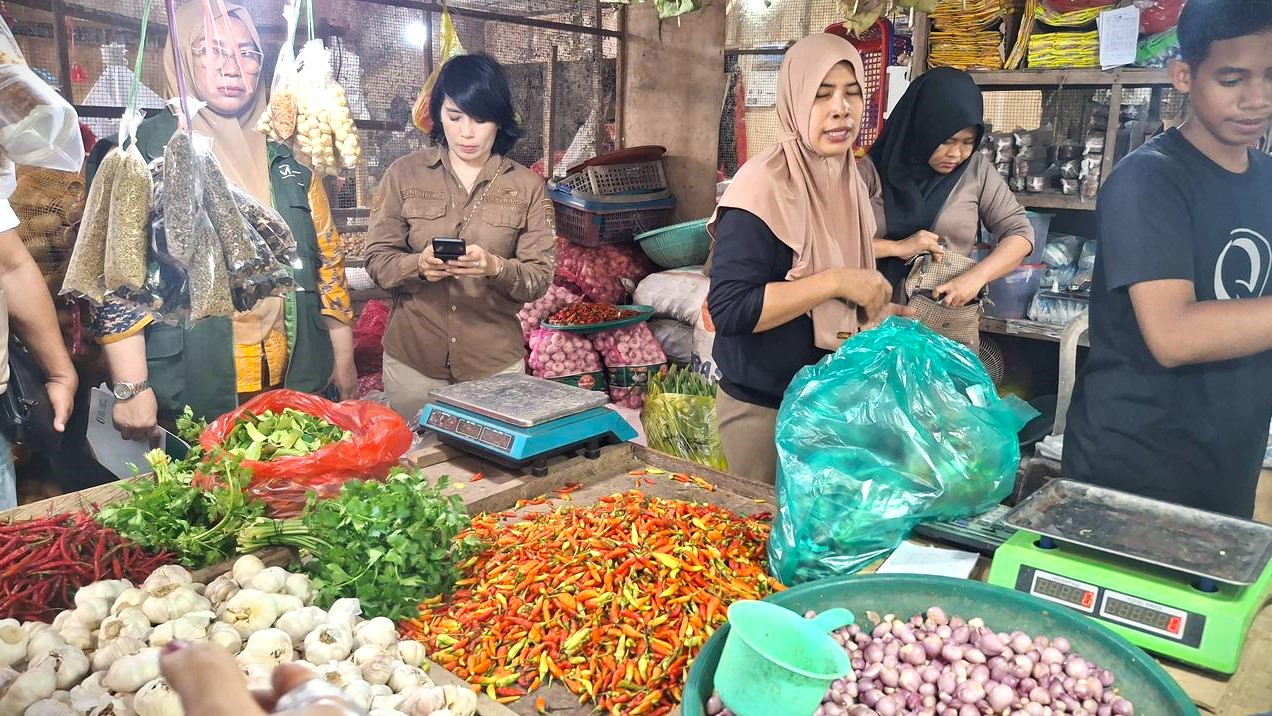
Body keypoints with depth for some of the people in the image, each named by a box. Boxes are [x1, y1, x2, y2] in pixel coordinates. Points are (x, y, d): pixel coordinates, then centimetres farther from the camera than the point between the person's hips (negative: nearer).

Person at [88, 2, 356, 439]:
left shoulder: (287, 157, 10)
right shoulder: (142, 152, -1)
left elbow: (328, 263, 12)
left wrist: (344, 363, 9)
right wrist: (131, 388, -12)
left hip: (299, 387, 4)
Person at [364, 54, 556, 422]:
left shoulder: (527, 186, 0)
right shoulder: (404, 174, 1)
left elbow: (540, 276, -4)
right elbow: (377, 259, 0)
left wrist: (495, 267, -24)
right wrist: (418, 265, -21)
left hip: (496, 362, 0)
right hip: (411, 359, 0)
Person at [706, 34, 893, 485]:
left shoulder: (848, 180, 5)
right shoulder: (764, 185, -20)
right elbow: (728, 309, -28)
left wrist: (879, 312, 1)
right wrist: (836, 282, -26)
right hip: (763, 408, -7)